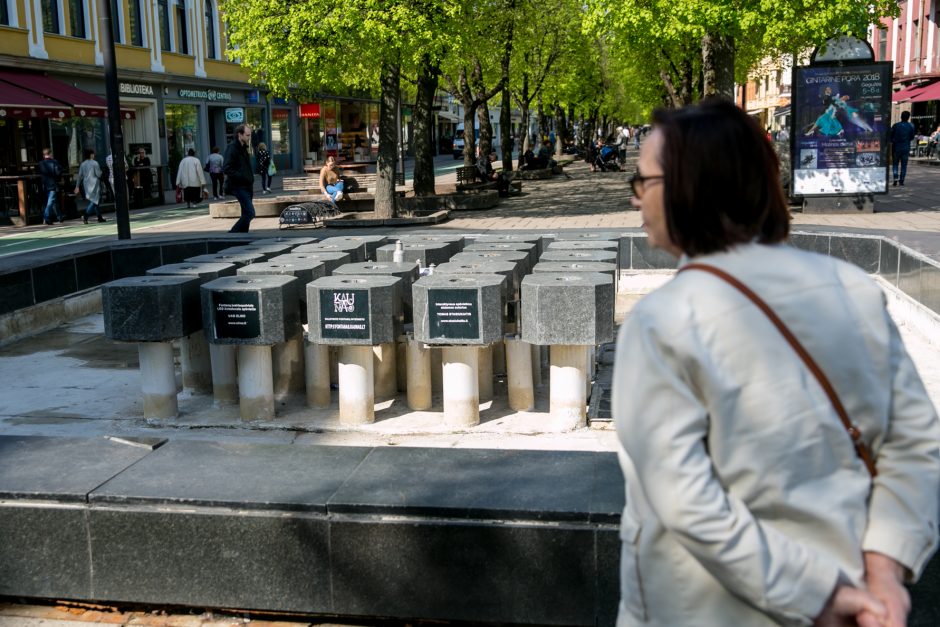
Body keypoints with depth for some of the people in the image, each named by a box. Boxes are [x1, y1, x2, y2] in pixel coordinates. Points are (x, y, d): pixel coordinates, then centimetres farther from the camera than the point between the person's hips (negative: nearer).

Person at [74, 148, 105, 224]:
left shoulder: (83, 164, 8)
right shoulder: (95, 163, -9)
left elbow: (80, 176, 6)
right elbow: (98, 174, -12)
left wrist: (77, 186, 7)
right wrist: (100, 172, 12)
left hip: (86, 184, 7)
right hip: (94, 184, -7)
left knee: (95, 201, 15)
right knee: (94, 201, -8)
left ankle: (99, 217, 18)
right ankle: (85, 215, -25)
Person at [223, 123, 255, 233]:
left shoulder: (243, 148, 16)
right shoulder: (232, 148, -12)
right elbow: (226, 169, -21)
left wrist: (250, 181, 13)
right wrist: (242, 177, -22)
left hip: (246, 186, 9)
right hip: (239, 186, -9)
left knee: (246, 214, 10)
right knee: (250, 213, -16)